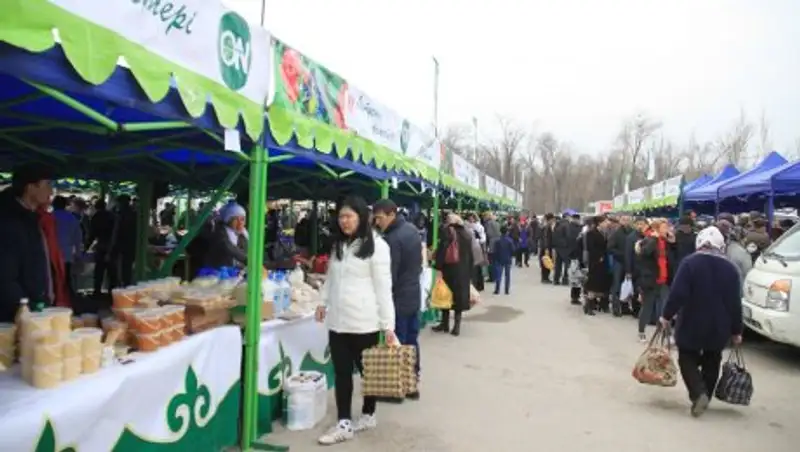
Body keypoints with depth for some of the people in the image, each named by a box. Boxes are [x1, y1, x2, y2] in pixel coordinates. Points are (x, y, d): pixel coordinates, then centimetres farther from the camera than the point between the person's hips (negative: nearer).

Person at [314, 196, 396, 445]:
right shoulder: (338, 244, 13)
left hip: (364, 322, -6)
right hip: (337, 320, 6)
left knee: (368, 370, 11)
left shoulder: (377, 246, -9)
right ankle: (344, 424, 17)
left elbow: (383, 287, -11)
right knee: (341, 372, 8)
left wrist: (388, 324, -13)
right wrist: (323, 302, 13)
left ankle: (368, 415, 30)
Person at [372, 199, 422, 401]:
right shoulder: (412, 229, 6)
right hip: (414, 294, 9)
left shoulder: (392, 239, -23)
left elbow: (389, 276, -21)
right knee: (412, 341, 15)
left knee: (397, 344, 2)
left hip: (399, 298, -9)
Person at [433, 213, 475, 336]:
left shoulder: (447, 233, -8)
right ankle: (456, 326, 8)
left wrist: (438, 267, -12)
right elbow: (470, 256, 11)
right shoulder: (467, 235, 8)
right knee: (459, 296, 8)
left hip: (448, 269, -4)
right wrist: (469, 273, 15)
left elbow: (441, 252, -15)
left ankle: (445, 324, 17)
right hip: (463, 272, 4)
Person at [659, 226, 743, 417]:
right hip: (718, 328, 4)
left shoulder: (690, 262, -11)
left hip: (691, 324, -4)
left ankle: (699, 393, -10)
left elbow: (678, 293, -18)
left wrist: (667, 315, -8)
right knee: (711, 363, 18)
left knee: (687, 359, 9)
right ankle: (705, 396, 23)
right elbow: (735, 303, 2)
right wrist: (736, 330, 9)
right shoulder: (730, 268, 1)